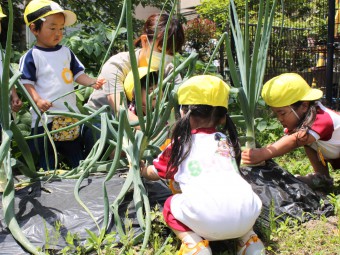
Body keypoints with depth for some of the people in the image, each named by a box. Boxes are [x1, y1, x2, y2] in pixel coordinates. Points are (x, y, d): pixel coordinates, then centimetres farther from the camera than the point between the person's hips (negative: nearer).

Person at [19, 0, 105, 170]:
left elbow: (77, 74, 10)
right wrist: (38, 100, -24)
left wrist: (92, 82, -7)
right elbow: (27, 83, -9)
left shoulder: (66, 52, 7)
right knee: (46, 158, 6)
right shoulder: (32, 57, -7)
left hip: (70, 113, 5)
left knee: (76, 152, 18)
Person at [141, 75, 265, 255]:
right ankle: (248, 238, 17)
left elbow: (155, 173, 31)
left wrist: (141, 169, 55)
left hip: (207, 219, -4)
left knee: (169, 206, 23)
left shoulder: (180, 144, 15)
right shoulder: (227, 141, 24)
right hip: (247, 215, 4)